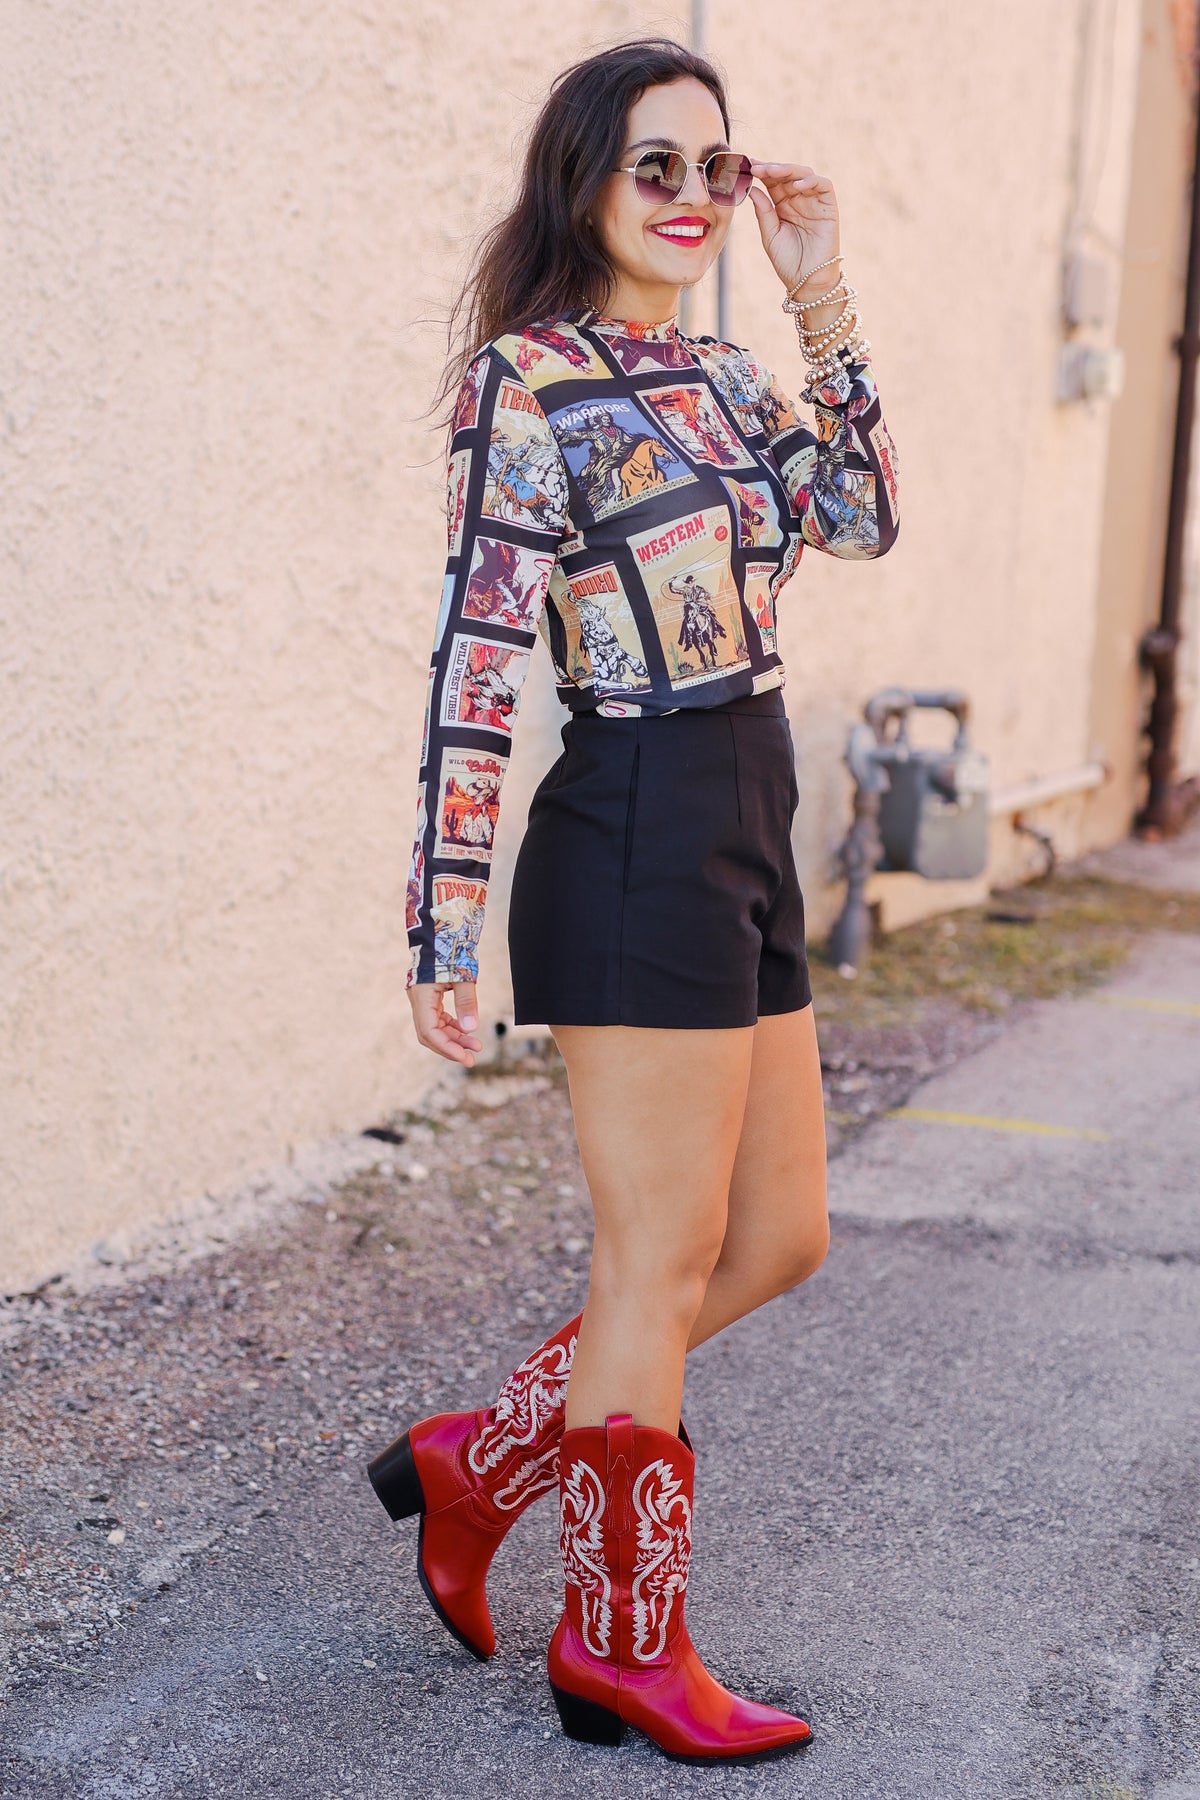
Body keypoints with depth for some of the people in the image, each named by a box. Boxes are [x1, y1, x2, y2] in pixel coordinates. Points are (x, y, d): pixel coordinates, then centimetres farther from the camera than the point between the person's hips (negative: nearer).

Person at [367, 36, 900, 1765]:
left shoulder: (718, 374, 14)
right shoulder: (535, 378, -10)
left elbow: (863, 516, 12)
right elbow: (476, 658, -14)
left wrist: (823, 292, 7)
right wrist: (445, 925, -17)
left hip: (747, 844, 9)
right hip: (638, 849, -9)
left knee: (780, 1237, 16)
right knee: (663, 1261, 2)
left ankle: (480, 1459, 27)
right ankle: (622, 1645, 18)